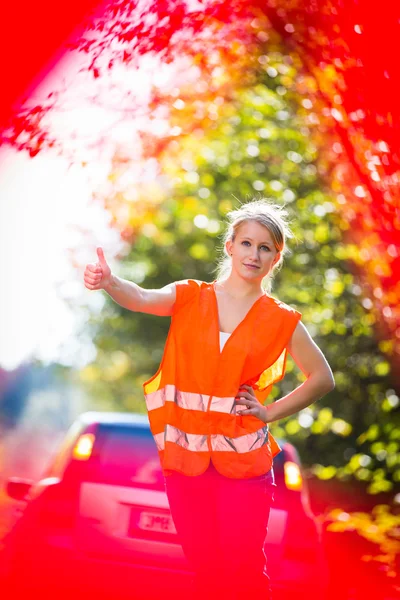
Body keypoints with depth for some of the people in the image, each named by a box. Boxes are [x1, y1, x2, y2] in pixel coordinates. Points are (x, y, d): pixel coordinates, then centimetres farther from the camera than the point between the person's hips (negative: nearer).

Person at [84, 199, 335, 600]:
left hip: (243, 459, -1)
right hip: (185, 454, 1)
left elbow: (322, 378, 11)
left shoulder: (281, 321, 2)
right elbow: (144, 299, -19)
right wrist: (109, 282, -40)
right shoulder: (189, 298, 2)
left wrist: (271, 412, 0)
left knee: (242, 567, -5)